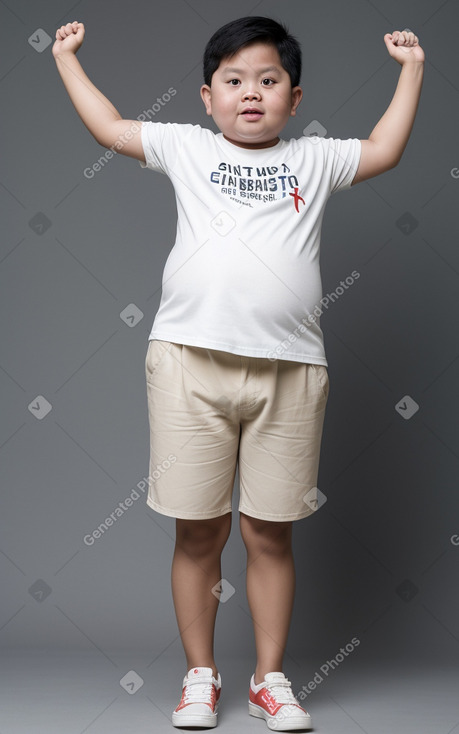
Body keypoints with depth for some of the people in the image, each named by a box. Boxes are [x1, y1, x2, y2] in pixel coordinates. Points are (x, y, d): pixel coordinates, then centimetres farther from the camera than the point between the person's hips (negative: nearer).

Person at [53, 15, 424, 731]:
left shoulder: (314, 159, 15)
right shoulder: (186, 148, 14)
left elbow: (385, 149, 19)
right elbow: (110, 128, 21)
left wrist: (410, 68, 24)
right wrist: (68, 58, 29)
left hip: (288, 369, 0)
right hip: (191, 358, 0)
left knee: (269, 532, 7)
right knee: (197, 530, 6)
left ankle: (270, 677, 22)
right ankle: (201, 674, 22)